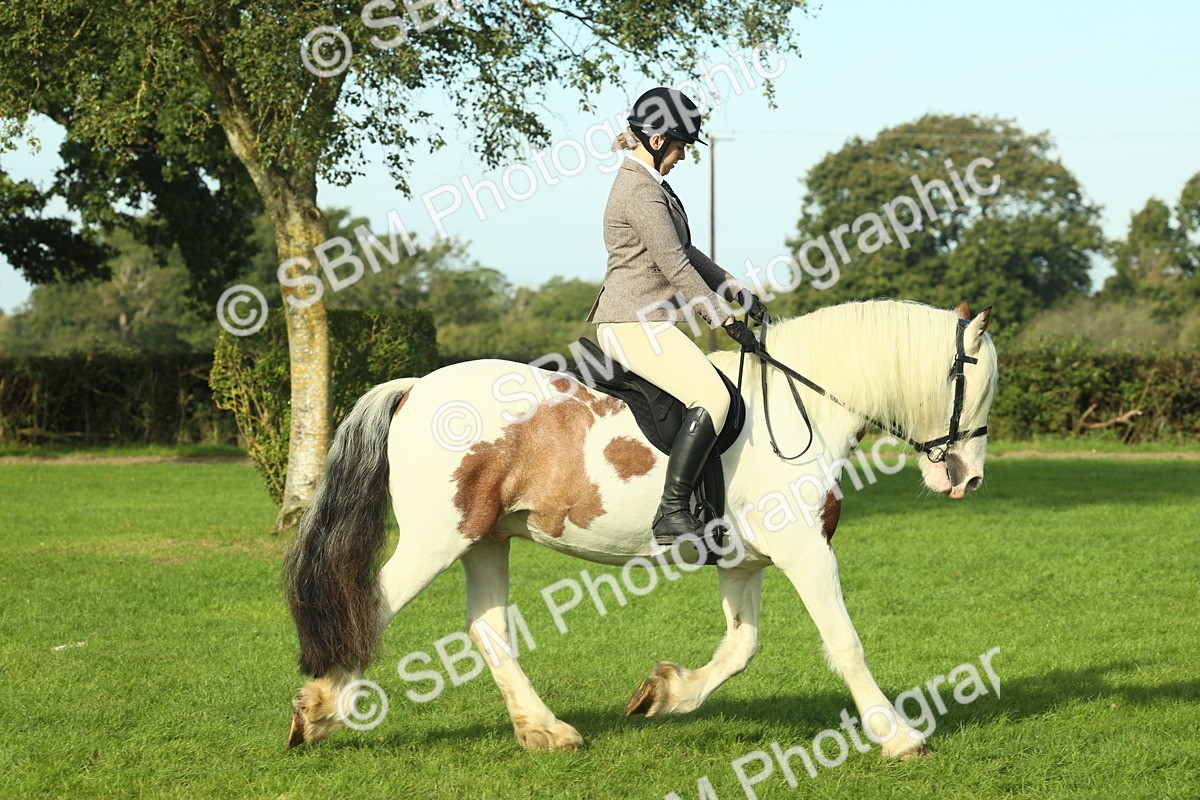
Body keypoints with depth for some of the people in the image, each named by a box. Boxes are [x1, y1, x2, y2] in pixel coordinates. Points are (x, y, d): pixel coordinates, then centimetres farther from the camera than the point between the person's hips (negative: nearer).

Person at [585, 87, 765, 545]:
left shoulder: (649, 183, 19)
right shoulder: (640, 189, -14)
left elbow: (686, 254, 25)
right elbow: (675, 266, -16)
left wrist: (736, 292, 17)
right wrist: (725, 319, -12)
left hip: (646, 322, 11)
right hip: (634, 323, -11)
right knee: (711, 397, -24)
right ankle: (672, 515, -28)